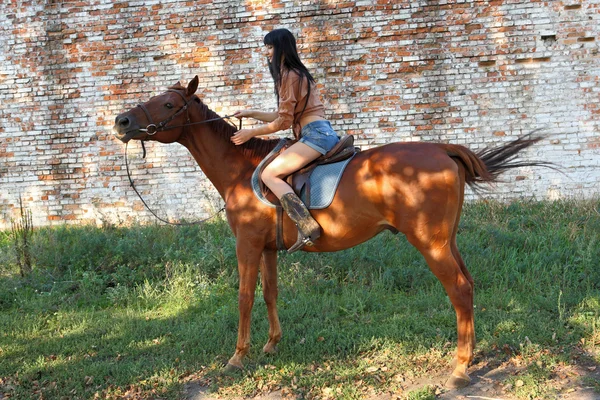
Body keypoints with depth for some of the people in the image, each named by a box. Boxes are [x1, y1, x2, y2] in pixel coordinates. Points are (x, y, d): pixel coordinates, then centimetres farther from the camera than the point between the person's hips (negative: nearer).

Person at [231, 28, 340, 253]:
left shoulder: (289, 75, -7)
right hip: (323, 133, 11)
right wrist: (252, 114, 25)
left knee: (269, 174, -16)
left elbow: (283, 122, -9)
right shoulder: (297, 73, 23)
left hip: (315, 134, -11)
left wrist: (251, 133, 0)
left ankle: (307, 227, -30)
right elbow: (285, 116, 25)